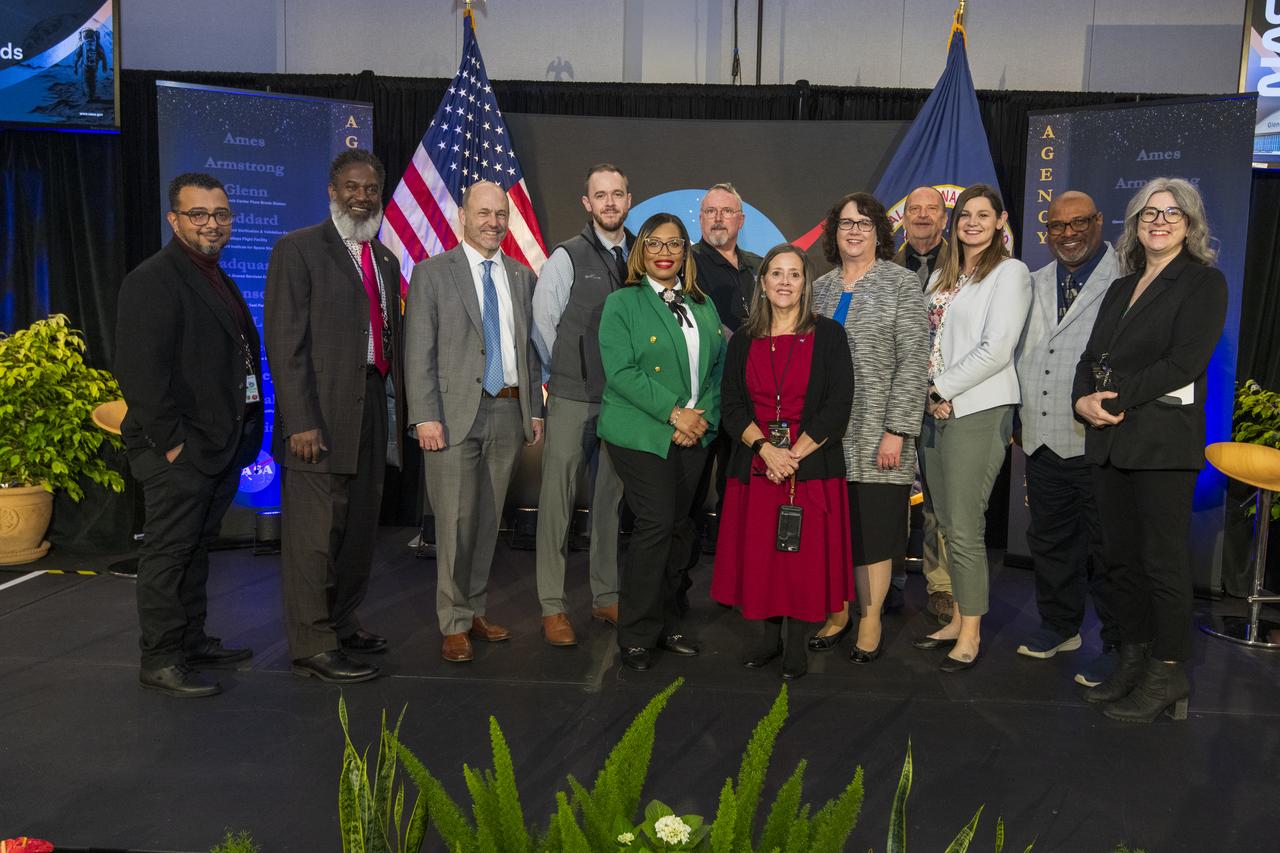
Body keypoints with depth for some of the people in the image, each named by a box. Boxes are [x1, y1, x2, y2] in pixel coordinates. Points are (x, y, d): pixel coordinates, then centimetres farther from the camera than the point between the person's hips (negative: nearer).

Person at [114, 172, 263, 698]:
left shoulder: (217, 280, 17)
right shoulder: (153, 280, -12)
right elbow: (139, 372, -19)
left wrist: (245, 435, 13)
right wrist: (171, 441, -20)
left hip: (220, 447, 9)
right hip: (180, 451, -9)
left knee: (197, 549, 17)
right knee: (168, 553, -1)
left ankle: (192, 641, 28)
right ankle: (159, 661, 8)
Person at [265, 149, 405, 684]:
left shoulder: (386, 260, 16)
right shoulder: (298, 250, -5)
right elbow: (285, 343, -12)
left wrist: (398, 410, 11)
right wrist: (301, 421, -18)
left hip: (372, 411, 7)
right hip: (321, 415, -7)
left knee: (360, 527, 16)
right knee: (315, 533, -1)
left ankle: (343, 623, 31)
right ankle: (313, 645, 10)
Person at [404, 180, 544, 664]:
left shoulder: (522, 277, 13)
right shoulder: (432, 273, 0)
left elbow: (529, 348, 15)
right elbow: (418, 352, -5)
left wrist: (535, 410, 9)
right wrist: (425, 417, -12)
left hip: (509, 414, 4)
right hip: (456, 413, -4)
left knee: (489, 521, 11)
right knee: (456, 523, -2)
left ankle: (474, 611, 24)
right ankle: (454, 624, 10)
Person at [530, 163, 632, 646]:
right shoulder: (567, 257, -3)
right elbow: (542, 324, -1)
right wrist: (568, 375, 2)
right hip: (572, 398, -4)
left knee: (611, 499, 11)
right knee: (557, 499, -2)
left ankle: (606, 597, 23)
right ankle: (552, 607, 6)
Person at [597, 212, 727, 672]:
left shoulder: (703, 306, 14)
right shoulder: (622, 303, -2)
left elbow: (719, 366, 12)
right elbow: (621, 372, -11)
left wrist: (704, 415, -5)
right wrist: (674, 413, -15)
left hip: (694, 434, 5)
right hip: (641, 434, -5)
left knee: (679, 527, 8)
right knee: (656, 524, -9)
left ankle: (664, 624, 23)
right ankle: (636, 635, 5)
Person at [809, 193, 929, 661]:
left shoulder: (902, 284, -1)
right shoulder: (819, 288, 13)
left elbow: (913, 362, -7)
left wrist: (897, 430, -14)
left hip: (877, 437, -4)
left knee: (874, 527, 1)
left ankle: (870, 621, 15)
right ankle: (838, 612, 22)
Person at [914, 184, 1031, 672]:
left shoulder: (1009, 272, -3)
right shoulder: (942, 278, 19)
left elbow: (996, 349, -12)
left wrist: (943, 389, -10)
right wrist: (931, 394, -1)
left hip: (978, 412, -7)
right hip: (936, 412, 7)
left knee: (965, 530, -7)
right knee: (948, 525, 11)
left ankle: (971, 634, 3)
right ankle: (957, 619, 21)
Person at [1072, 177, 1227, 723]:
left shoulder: (1204, 283, -1)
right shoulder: (1122, 288, 20)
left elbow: (1183, 363, -13)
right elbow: (1092, 356, 15)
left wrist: (1115, 399, -14)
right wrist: (1084, 399, -5)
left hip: (1163, 441, -7)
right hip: (1110, 440, 7)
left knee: (1164, 561, -2)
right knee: (1121, 556, 10)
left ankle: (1167, 675, 9)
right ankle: (1133, 662, 21)